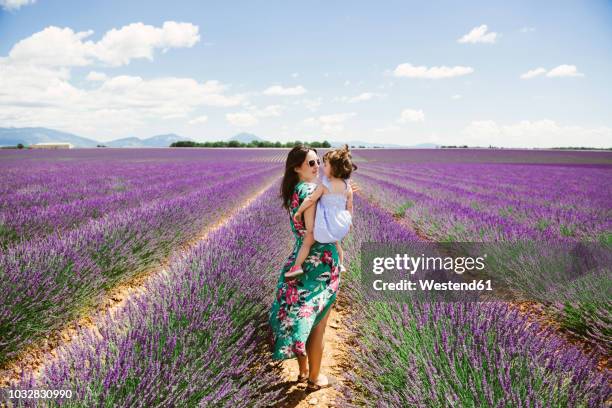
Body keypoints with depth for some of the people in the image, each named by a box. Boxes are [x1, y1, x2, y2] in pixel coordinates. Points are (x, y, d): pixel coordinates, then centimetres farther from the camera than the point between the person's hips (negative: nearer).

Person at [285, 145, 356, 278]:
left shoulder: (324, 185, -15)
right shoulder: (348, 187, -1)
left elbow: (310, 200, -13)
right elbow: (349, 207, 6)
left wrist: (298, 212, -1)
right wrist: (349, 222, 21)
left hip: (326, 224, -6)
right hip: (341, 225, 6)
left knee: (307, 242, 10)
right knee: (336, 242, 33)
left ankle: (297, 266, 9)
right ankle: (340, 265, 45)